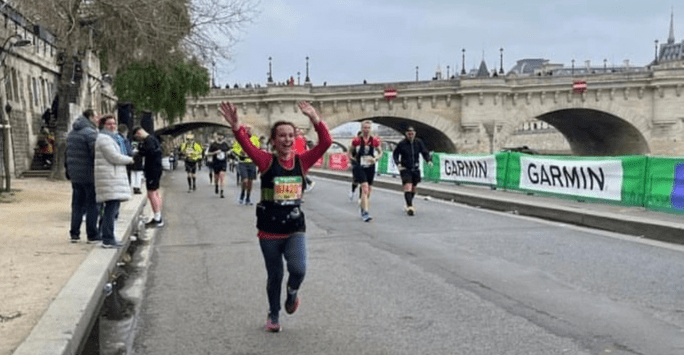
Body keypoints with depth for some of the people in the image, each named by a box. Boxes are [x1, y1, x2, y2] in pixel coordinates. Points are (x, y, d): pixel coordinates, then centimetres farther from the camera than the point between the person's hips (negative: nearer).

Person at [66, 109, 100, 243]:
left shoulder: (71, 133, 14)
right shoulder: (90, 133, -14)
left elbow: (67, 154, 18)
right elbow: (96, 154, -21)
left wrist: (68, 171, 22)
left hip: (75, 176, 8)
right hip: (89, 175, -8)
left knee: (77, 204, 14)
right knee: (92, 205, 0)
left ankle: (74, 234, 16)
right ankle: (92, 235, 5)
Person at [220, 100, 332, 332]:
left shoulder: (301, 161, -2)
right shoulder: (267, 162, -8)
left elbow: (326, 142, -10)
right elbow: (247, 145, -26)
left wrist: (314, 118, -22)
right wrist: (236, 127, -44)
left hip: (295, 229, 1)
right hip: (269, 231, -1)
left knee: (298, 269, -19)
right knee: (275, 276, 12)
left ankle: (292, 294, 18)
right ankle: (273, 316, 38)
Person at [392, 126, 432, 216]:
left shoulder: (419, 142, 1)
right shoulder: (402, 143, -7)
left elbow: (424, 152, 5)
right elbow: (395, 154, 2)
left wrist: (429, 160, -14)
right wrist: (398, 163, -14)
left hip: (415, 169, 4)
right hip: (405, 169, -4)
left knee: (413, 188, 13)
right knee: (408, 187, -18)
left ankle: (409, 204, 33)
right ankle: (410, 206, -21)